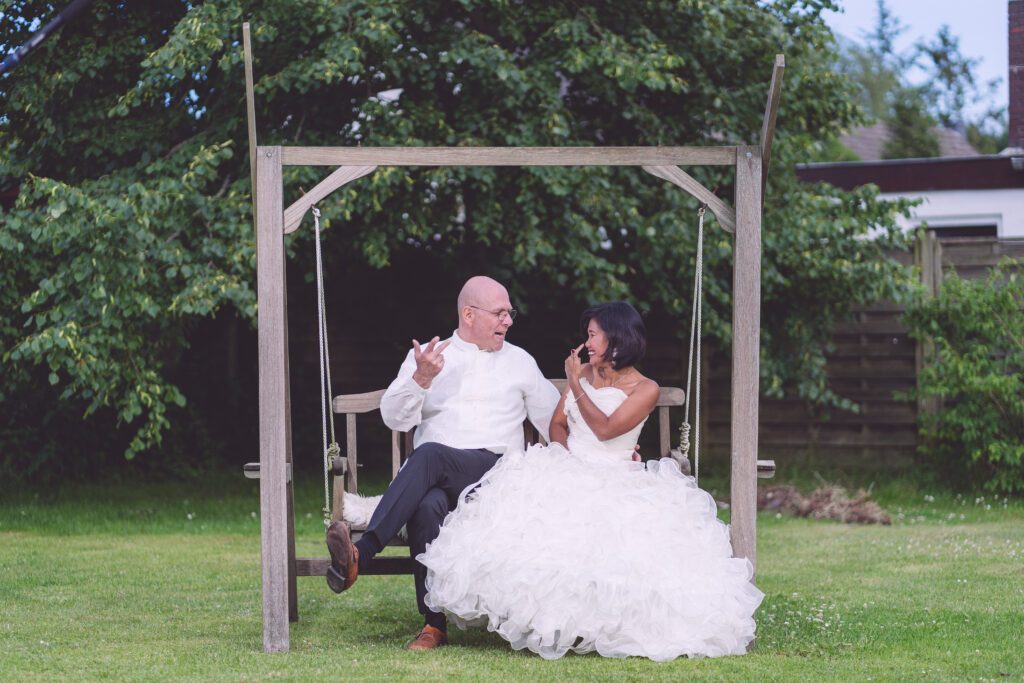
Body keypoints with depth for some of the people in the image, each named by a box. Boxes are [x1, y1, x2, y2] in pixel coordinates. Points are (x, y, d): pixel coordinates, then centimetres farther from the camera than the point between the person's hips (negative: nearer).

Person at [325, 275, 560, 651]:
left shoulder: (519, 362, 19)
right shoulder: (425, 356, 16)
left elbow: (557, 423, 25)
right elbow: (395, 417, 3)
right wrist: (421, 378, -15)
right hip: (435, 479, 1)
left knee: (430, 455, -35)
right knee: (427, 505, -39)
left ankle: (360, 554, -51)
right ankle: (433, 623, -40)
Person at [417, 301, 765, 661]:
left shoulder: (644, 389, -3)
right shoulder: (583, 372, 16)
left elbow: (605, 428, -15)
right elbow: (558, 424, 15)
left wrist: (575, 384, -8)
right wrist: (565, 455, -6)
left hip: (616, 481, -4)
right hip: (570, 474, 4)